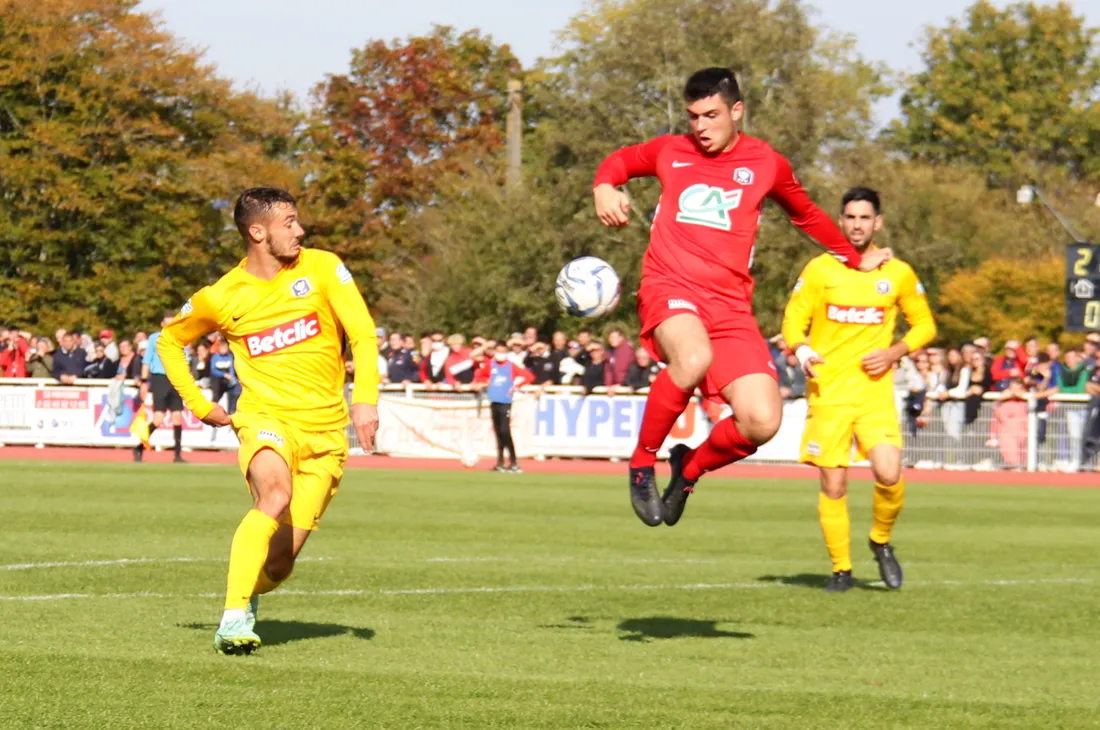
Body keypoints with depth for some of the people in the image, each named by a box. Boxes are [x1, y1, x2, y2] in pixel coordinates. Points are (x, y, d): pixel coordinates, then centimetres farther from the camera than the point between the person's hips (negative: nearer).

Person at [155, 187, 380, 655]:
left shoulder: (322, 268, 0)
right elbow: (169, 339, 17)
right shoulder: (222, 297, -1)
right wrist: (198, 405, 9)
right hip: (266, 418, -2)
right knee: (275, 496, -35)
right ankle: (233, 618, -33)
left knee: (279, 565, -2)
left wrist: (365, 399, -17)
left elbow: (362, 334, -3)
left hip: (326, 430, 2)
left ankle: (250, 594, 34)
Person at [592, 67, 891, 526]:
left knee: (762, 422, -15)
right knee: (694, 358, -38)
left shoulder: (766, 165, 10)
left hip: (730, 305, 2)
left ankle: (690, 467, 17)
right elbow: (620, 161, 29)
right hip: (670, 288, -2)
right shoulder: (669, 152, 10)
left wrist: (855, 259, 37)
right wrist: (605, 188, 6)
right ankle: (642, 463, -17)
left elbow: (807, 215, 28)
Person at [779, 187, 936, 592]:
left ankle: (881, 542, 12)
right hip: (827, 391, 0)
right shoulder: (819, 270, 2)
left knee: (889, 475, -17)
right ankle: (841, 569, 13)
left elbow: (925, 324, 15)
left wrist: (895, 352, -4)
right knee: (833, 486, -3)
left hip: (875, 390, 0)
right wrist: (801, 349, -18)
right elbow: (793, 319, 4)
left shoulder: (898, 273, 5)